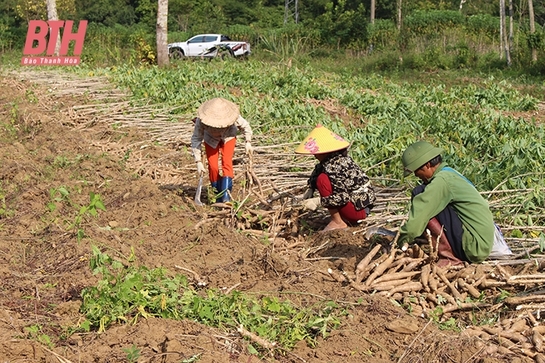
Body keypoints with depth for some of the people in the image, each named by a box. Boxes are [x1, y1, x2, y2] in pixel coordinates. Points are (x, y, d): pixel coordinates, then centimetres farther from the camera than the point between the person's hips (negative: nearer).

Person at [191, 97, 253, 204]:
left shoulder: (233, 116, -37)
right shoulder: (201, 121, -38)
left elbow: (246, 126, -14)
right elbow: (196, 139, -27)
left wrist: (248, 142, -19)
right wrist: (198, 161, -29)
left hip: (228, 136, 0)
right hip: (211, 138, 1)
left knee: (226, 162, -18)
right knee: (213, 166, -10)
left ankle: (226, 197, -23)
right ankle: (218, 195, 7)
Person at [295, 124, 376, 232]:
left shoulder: (332, 166, -23)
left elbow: (344, 196, -26)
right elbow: (317, 171, 21)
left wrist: (318, 201, -24)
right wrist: (310, 189, 7)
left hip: (359, 209, -10)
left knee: (322, 179, -17)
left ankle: (338, 222, -9)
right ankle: (347, 218, 14)